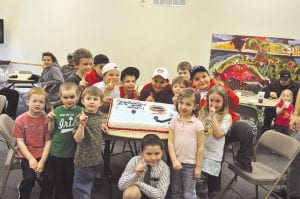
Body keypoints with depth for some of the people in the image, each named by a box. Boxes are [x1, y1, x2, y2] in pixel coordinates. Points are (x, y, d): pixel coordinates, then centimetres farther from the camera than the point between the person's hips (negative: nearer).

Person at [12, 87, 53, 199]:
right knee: (29, 178, -17)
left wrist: (42, 161, -13)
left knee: (49, 179, -14)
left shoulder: (46, 119, -5)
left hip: (43, 155, 1)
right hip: (27, 155, 0)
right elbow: (20, 142, -4)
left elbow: (48, 142, -6)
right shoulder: (20, 120, -3)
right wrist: (31, 158, -12)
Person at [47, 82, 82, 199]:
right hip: (57, 152, 1)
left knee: (70, 180, 16)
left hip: (73, 152, -1)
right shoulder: (58, 110, -4)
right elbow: (51, 131, 2)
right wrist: (51, 120, -14)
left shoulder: (80, 111, -8)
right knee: (58, 180, 17)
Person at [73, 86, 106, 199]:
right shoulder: (80, 118, -17)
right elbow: (78, 139, -22)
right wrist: (82, 124, -35)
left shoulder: (99, 115, 3)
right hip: (83, 160, -6)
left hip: (97, 159, 7)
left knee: (89, 185, 24)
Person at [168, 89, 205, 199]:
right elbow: (170, 142, -2)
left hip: (190, 164, -3)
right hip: (176, 162, 3)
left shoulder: (198, 124, -8)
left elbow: (200, 147, -5)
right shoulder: (174, 121, -1)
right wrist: (174, 160, -11)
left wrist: (198, 167, -5)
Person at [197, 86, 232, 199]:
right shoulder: (203, 113, 12)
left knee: (200, 181, -16)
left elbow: (218, 134, -15)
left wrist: (213, 116, -16)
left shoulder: (226, 117, -2)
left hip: (212, 155, -4)